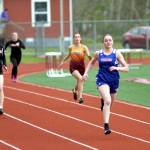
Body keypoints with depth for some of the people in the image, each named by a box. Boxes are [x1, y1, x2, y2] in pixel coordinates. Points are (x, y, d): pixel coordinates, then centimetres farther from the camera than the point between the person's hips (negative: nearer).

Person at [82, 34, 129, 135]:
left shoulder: (117, 53, -2)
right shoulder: (98, 53, 2)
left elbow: (126, 68, -3)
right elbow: (91, 63, 22)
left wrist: (116, 68, -21)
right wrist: (86, 73, 9)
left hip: (114, 81, 2)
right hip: (102, 80, -2)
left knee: (109, 103, 18)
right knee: (107, 101, -26)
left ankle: (103, 101, 58)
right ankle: (106, 126, -28)